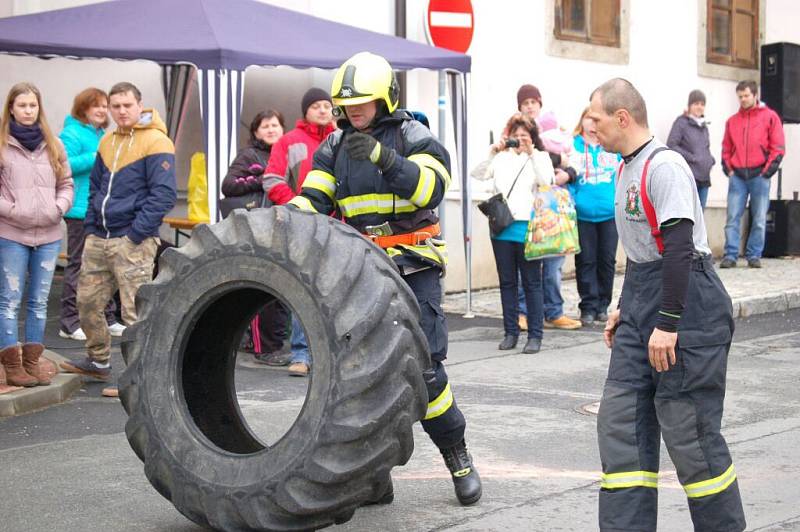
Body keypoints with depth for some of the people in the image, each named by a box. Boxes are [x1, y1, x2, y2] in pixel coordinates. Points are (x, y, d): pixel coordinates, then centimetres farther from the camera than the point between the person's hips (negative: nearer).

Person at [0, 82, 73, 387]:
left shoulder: (53, 145, 9)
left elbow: (66, 184, 12)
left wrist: (58, 208, -4)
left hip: (49, 235, 4)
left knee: (39, 302, 9)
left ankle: (32, 362, 17)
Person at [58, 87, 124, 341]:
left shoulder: (103, 136, 17)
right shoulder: (72, 133, -8)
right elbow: (65, 164, -21)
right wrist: (96, 157, -23)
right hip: (81, 212, -8)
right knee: (78, 265, -4)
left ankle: (107, 319, 21)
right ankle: (69, 323, 2)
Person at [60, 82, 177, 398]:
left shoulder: (156, 142, -8)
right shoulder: (107, 142, 14)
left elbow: (163, 194, -14)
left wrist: (135, 234, -16)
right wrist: (90, 227, 12)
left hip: (134, 241, -7)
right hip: (99, 239, 8)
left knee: (135, 311, -5)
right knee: (87, 302, 13)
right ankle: (99, 361, 31)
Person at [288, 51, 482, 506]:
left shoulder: (414, 138, -3)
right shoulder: (335, 148, 10)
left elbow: (431, 189, -21)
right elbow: (312, 202, 2)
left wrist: (384, 158, -33)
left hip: (413, 268, -4)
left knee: (423, 369, -10)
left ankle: (458, 457, 9)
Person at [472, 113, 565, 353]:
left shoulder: (540, 157, 7)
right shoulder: (502, 158, 13)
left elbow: (546, 180, -11)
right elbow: (477, 175, 3)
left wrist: (531, 153, -14)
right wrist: (492, 154, -9)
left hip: (527, 228, -3)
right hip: (502, 228, 3)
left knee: (531, 283, -1)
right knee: (507, 282, 8)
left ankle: (535, 335, 2)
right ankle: (510, 332, 16)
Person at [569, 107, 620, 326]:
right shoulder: (573, 146, 0)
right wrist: (570, 204, -9)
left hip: (610, 213, 2)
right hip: (583, 214, -2)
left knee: (607, 260, 8)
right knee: (586, 261, 2)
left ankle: (603, 305, 18)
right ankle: (588, 306, 8)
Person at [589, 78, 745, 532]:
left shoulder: (664, 166, -16)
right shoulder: (629, 169, 14)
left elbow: (679, 246, -22)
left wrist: (667, 324, -23)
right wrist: (626, 308, 24)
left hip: (687, 305, -9)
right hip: (644, 303, 10)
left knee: (687, 428, -4)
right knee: (620, 419, 4)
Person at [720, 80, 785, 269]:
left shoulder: (770, 117, 4)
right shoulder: (732, 121, 13)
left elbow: (778, 147, 0)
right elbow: (726, 149, 17)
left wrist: (767, 170, -7)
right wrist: (728, 169, 3)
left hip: (759, 175, -2)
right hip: (737, 176, 2)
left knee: (759, 219, 1)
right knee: (732, 218, -4)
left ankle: (754, 255, 7)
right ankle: (730, 255, -3)